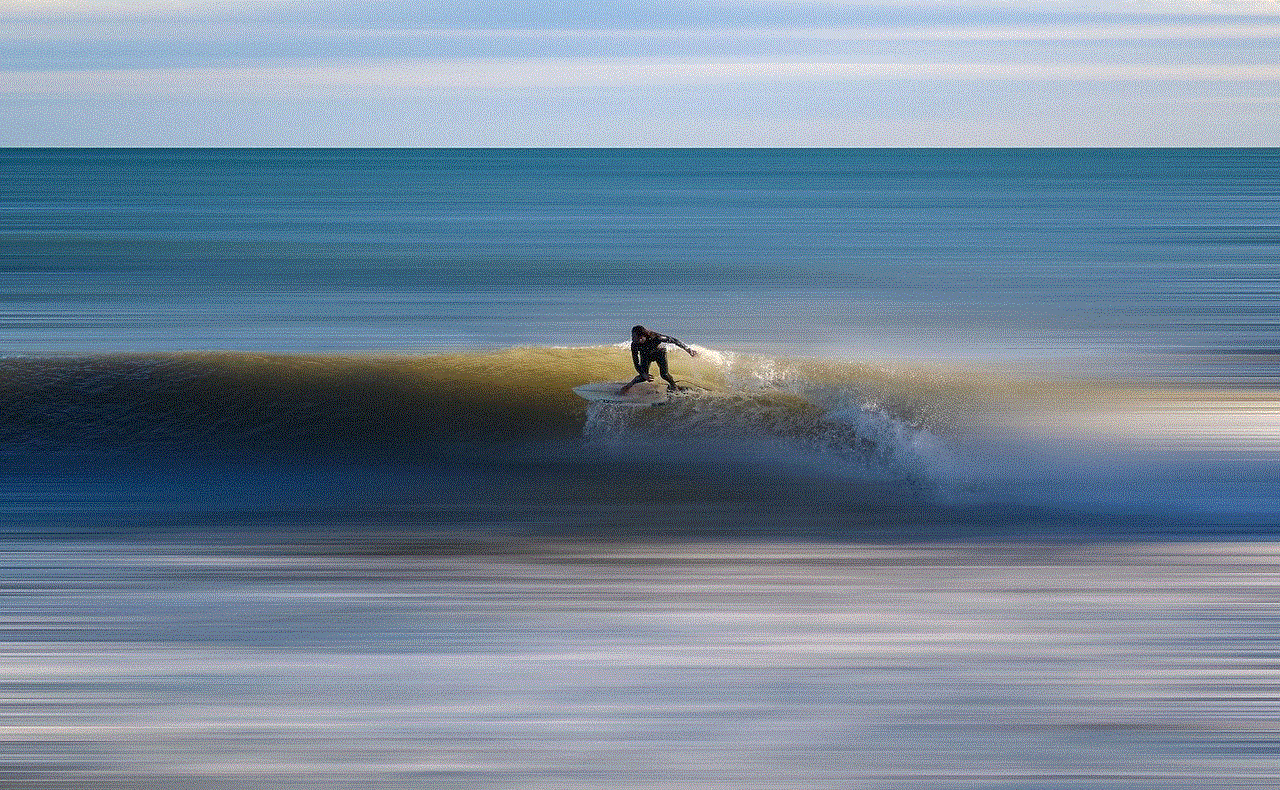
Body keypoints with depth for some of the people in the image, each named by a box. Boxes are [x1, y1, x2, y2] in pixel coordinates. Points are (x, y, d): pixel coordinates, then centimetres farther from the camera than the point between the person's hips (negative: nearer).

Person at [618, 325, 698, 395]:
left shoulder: (654, 338, -40)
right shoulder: (634, 345, -33)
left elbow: (672, 340, -27)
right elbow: (636, 363, -24)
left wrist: (687, 349, -26)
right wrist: (643, 374, -40)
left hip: (659, 353, -1)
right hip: (646, 356, 1)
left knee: (664, 374, -14)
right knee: (643, 377, -15)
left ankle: (673, 384, 19)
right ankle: (629, 385, 12)